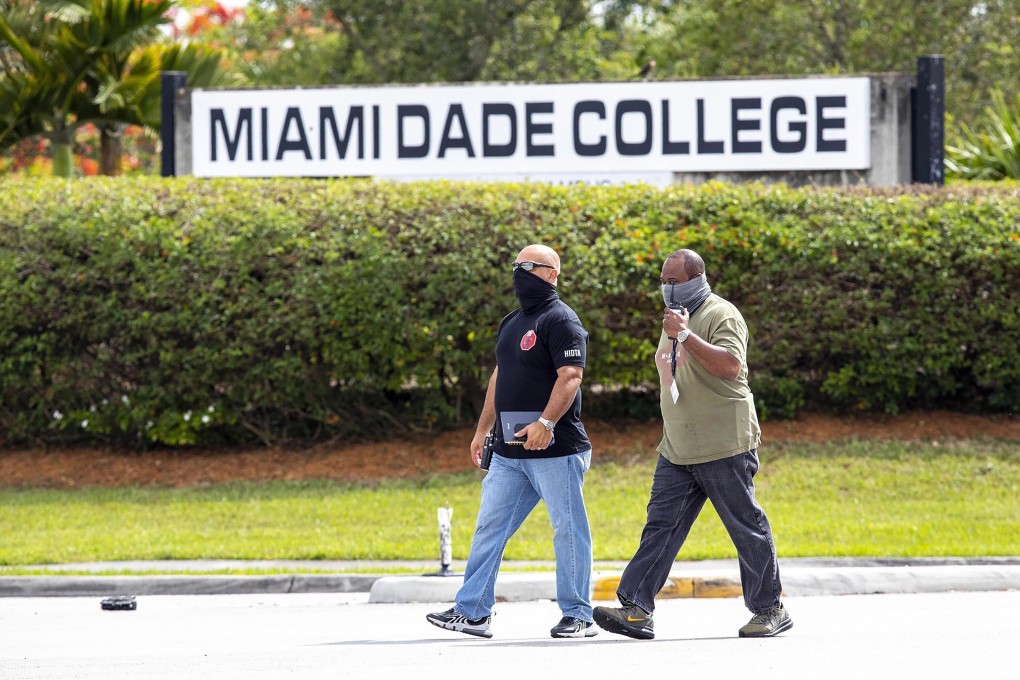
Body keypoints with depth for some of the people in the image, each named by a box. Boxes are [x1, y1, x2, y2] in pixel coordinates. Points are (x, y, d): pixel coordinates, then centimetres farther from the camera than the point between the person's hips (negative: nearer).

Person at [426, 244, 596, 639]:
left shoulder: (561, 321, -8)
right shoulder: (512, 323, 19)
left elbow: (570, 376, -19)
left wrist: (546, 422, -29)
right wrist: (482, 430, 24)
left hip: (555, 448, -9)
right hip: (509, 451, 9)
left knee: (568, 529, -3)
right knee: (490, 528, 6)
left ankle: (577, 616, 3)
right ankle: (472, 612, 7)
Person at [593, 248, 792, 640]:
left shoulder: (721, 315, -9)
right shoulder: (675, 318, 19)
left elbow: (731, 365, -26)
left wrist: (684, 336, -27)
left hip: (723, 446, -8)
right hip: (677, 452, 8)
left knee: (747, 528, 0)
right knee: (660, 524, -2)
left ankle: (770, 610, 11)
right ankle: (636, 609, -9)